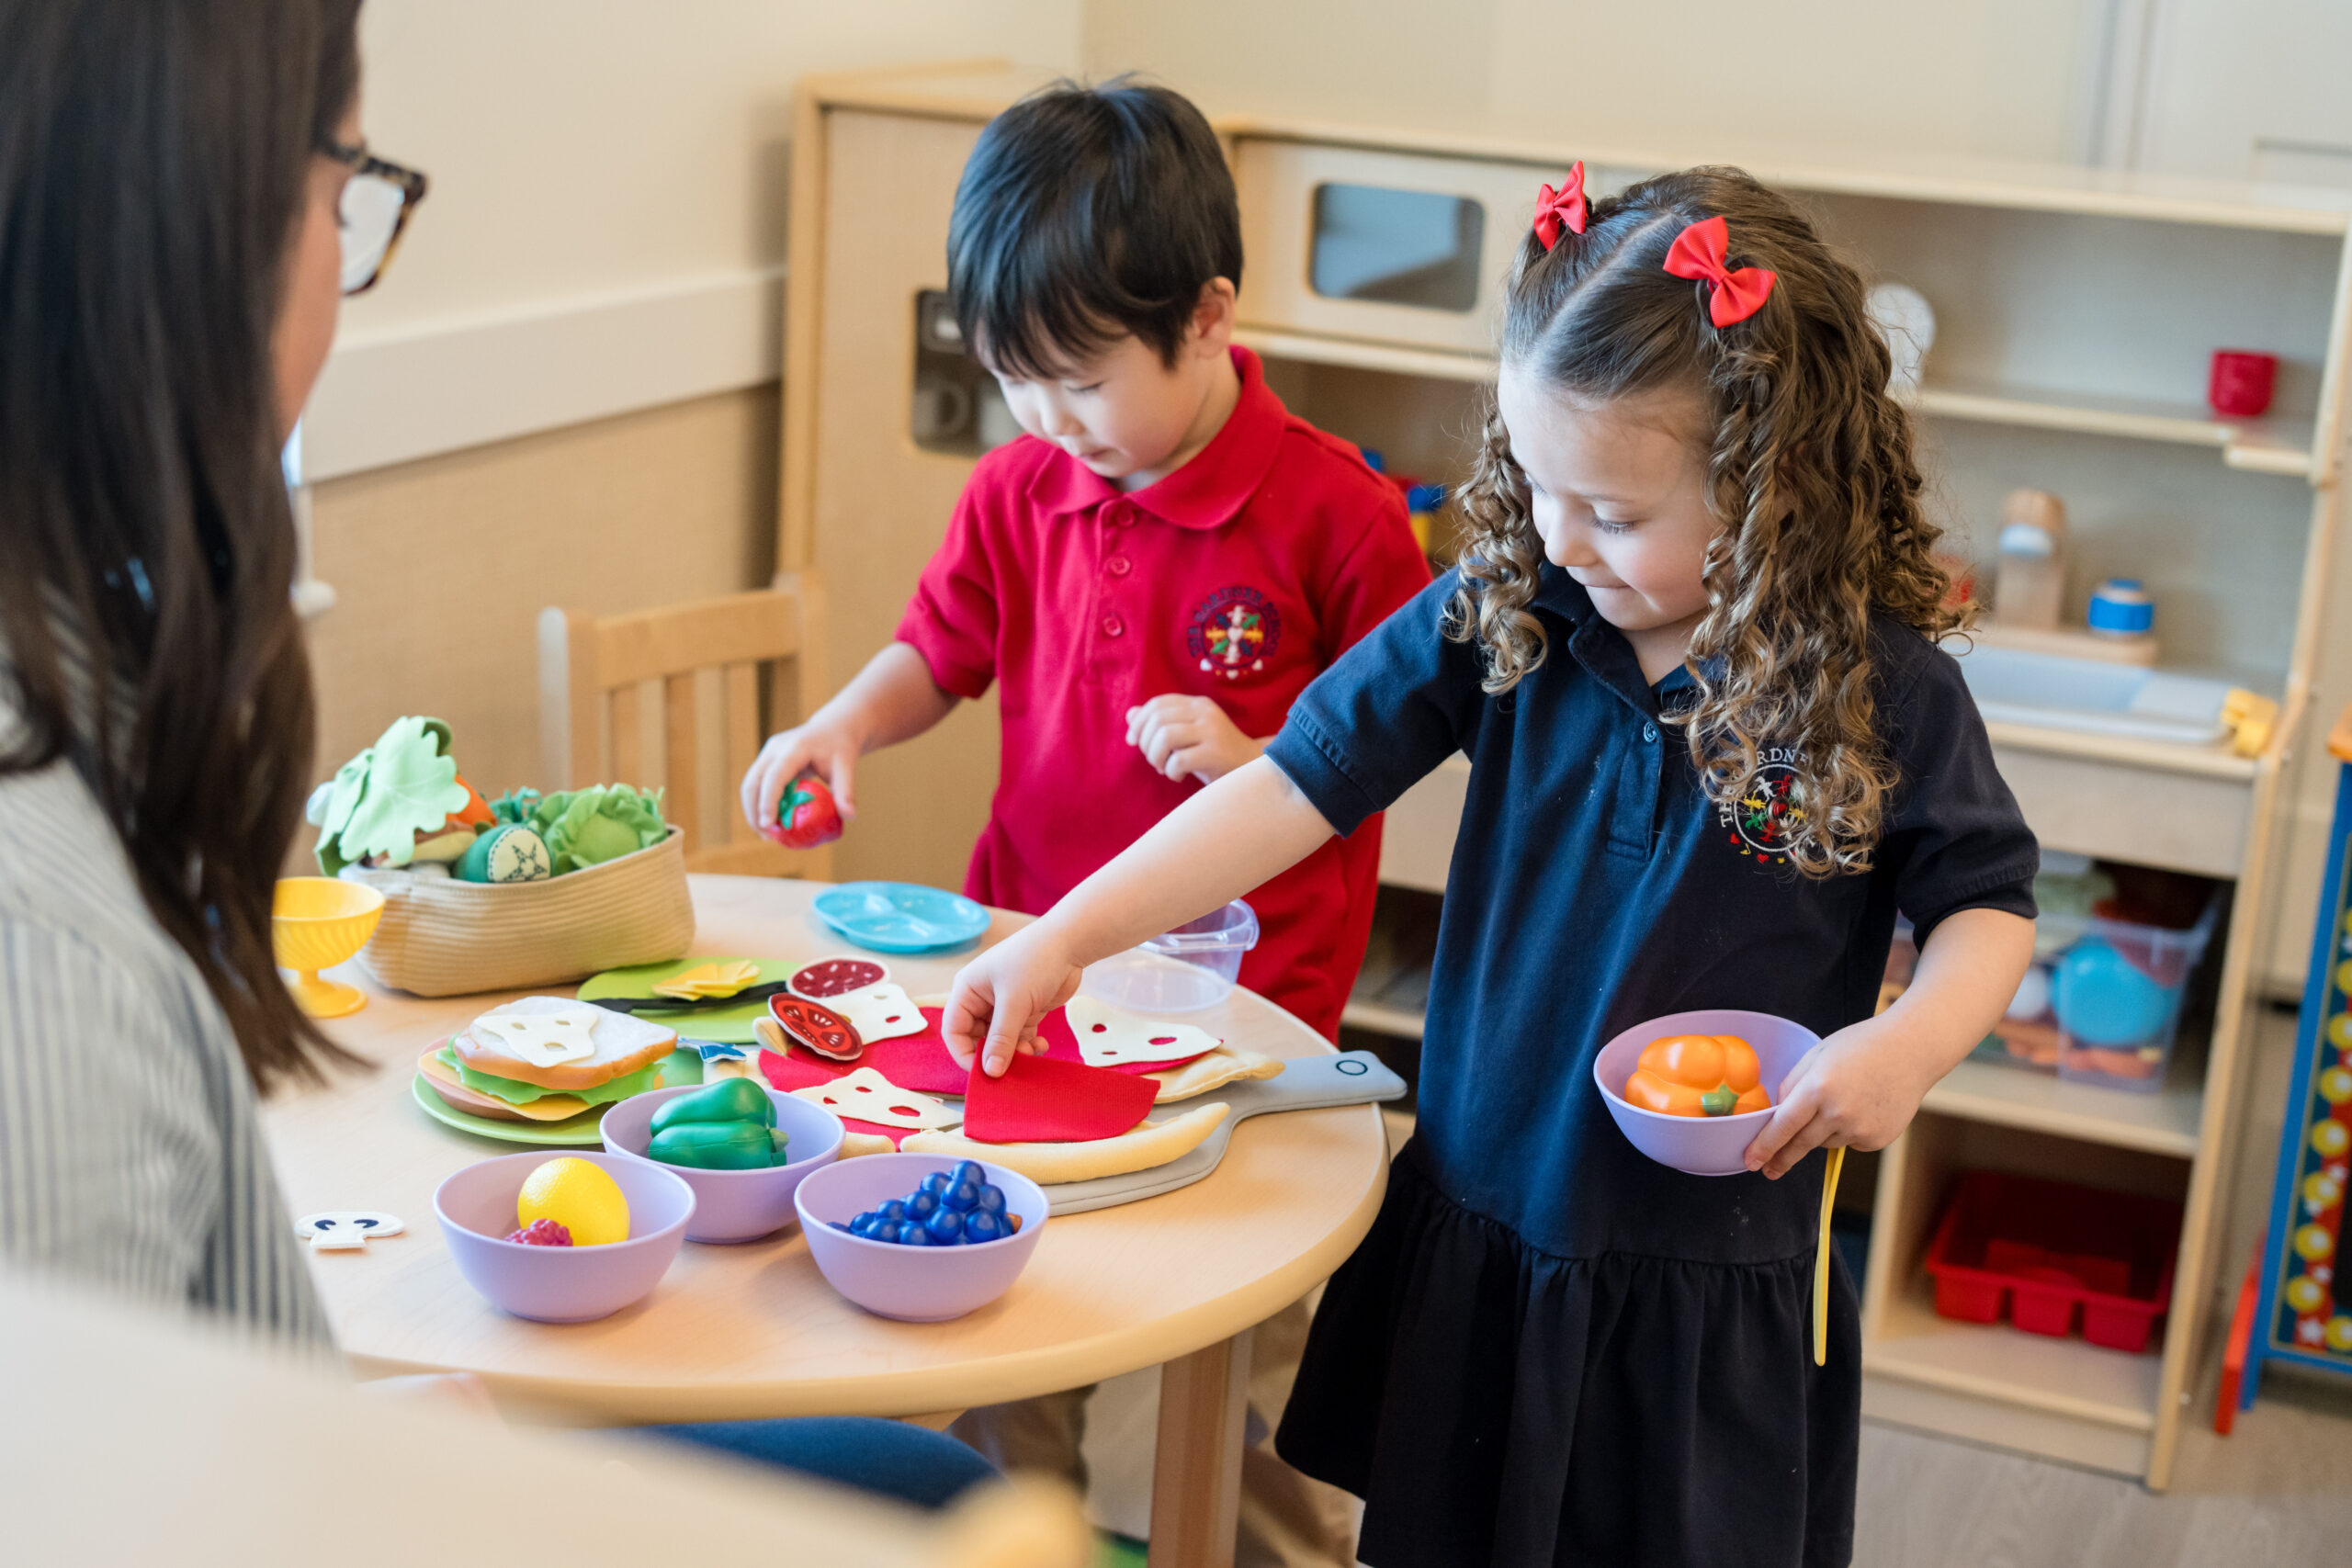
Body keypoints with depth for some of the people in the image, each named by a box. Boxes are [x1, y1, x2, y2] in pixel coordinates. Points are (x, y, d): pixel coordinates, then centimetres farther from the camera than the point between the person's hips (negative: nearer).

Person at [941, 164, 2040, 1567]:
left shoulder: (1883, 687, -13)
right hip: (1478, 1229, 3)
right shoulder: (1502, 617, -8)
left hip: (1709, 1282, -3)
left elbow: (1988, 901, 0)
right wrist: (1066, 936, -14)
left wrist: (1912, 1044, -21)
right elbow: (1300, 781, -8)